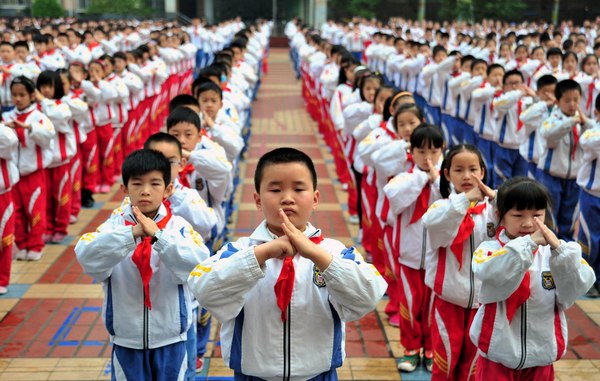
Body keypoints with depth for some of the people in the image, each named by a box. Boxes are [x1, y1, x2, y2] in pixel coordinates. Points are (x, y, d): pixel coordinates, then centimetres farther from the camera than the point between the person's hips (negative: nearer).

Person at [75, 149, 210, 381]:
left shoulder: (178, 226, -7)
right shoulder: (114, 226, -5)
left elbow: (199, 262, -22)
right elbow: (86, 257, -22)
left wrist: (158, 235, -31)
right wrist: (132, 233, -32)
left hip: (169, 339, 0)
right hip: (126, 340, 1)